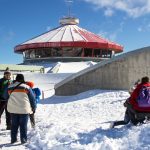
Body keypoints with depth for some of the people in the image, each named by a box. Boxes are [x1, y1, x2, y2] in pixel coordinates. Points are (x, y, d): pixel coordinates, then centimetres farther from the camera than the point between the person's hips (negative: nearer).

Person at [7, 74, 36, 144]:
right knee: (23, 125, 5)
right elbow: (32, 98, -1)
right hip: (24, 109, -3)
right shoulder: (26, 87, -6)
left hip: (13, 109, 4)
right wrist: (33, 108, 10)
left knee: (14, 124, 14)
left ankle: (13, 139, 19)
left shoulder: (10, 87, 4)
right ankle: (23, 139, 8)